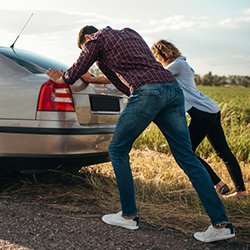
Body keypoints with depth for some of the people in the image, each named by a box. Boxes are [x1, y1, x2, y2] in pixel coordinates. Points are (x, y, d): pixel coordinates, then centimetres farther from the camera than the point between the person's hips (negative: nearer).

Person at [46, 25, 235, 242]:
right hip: (173, 88, 7)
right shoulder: (129, 33, 36)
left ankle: (129, 215, 14)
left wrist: (61, 79, 40)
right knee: (186, 157, 5)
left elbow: (74, 73, 19)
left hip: (148, 92, -7)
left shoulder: (97, 38, 15)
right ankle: (221, 223, 2)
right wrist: (94, 79, 50)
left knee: (118, 150, 10)